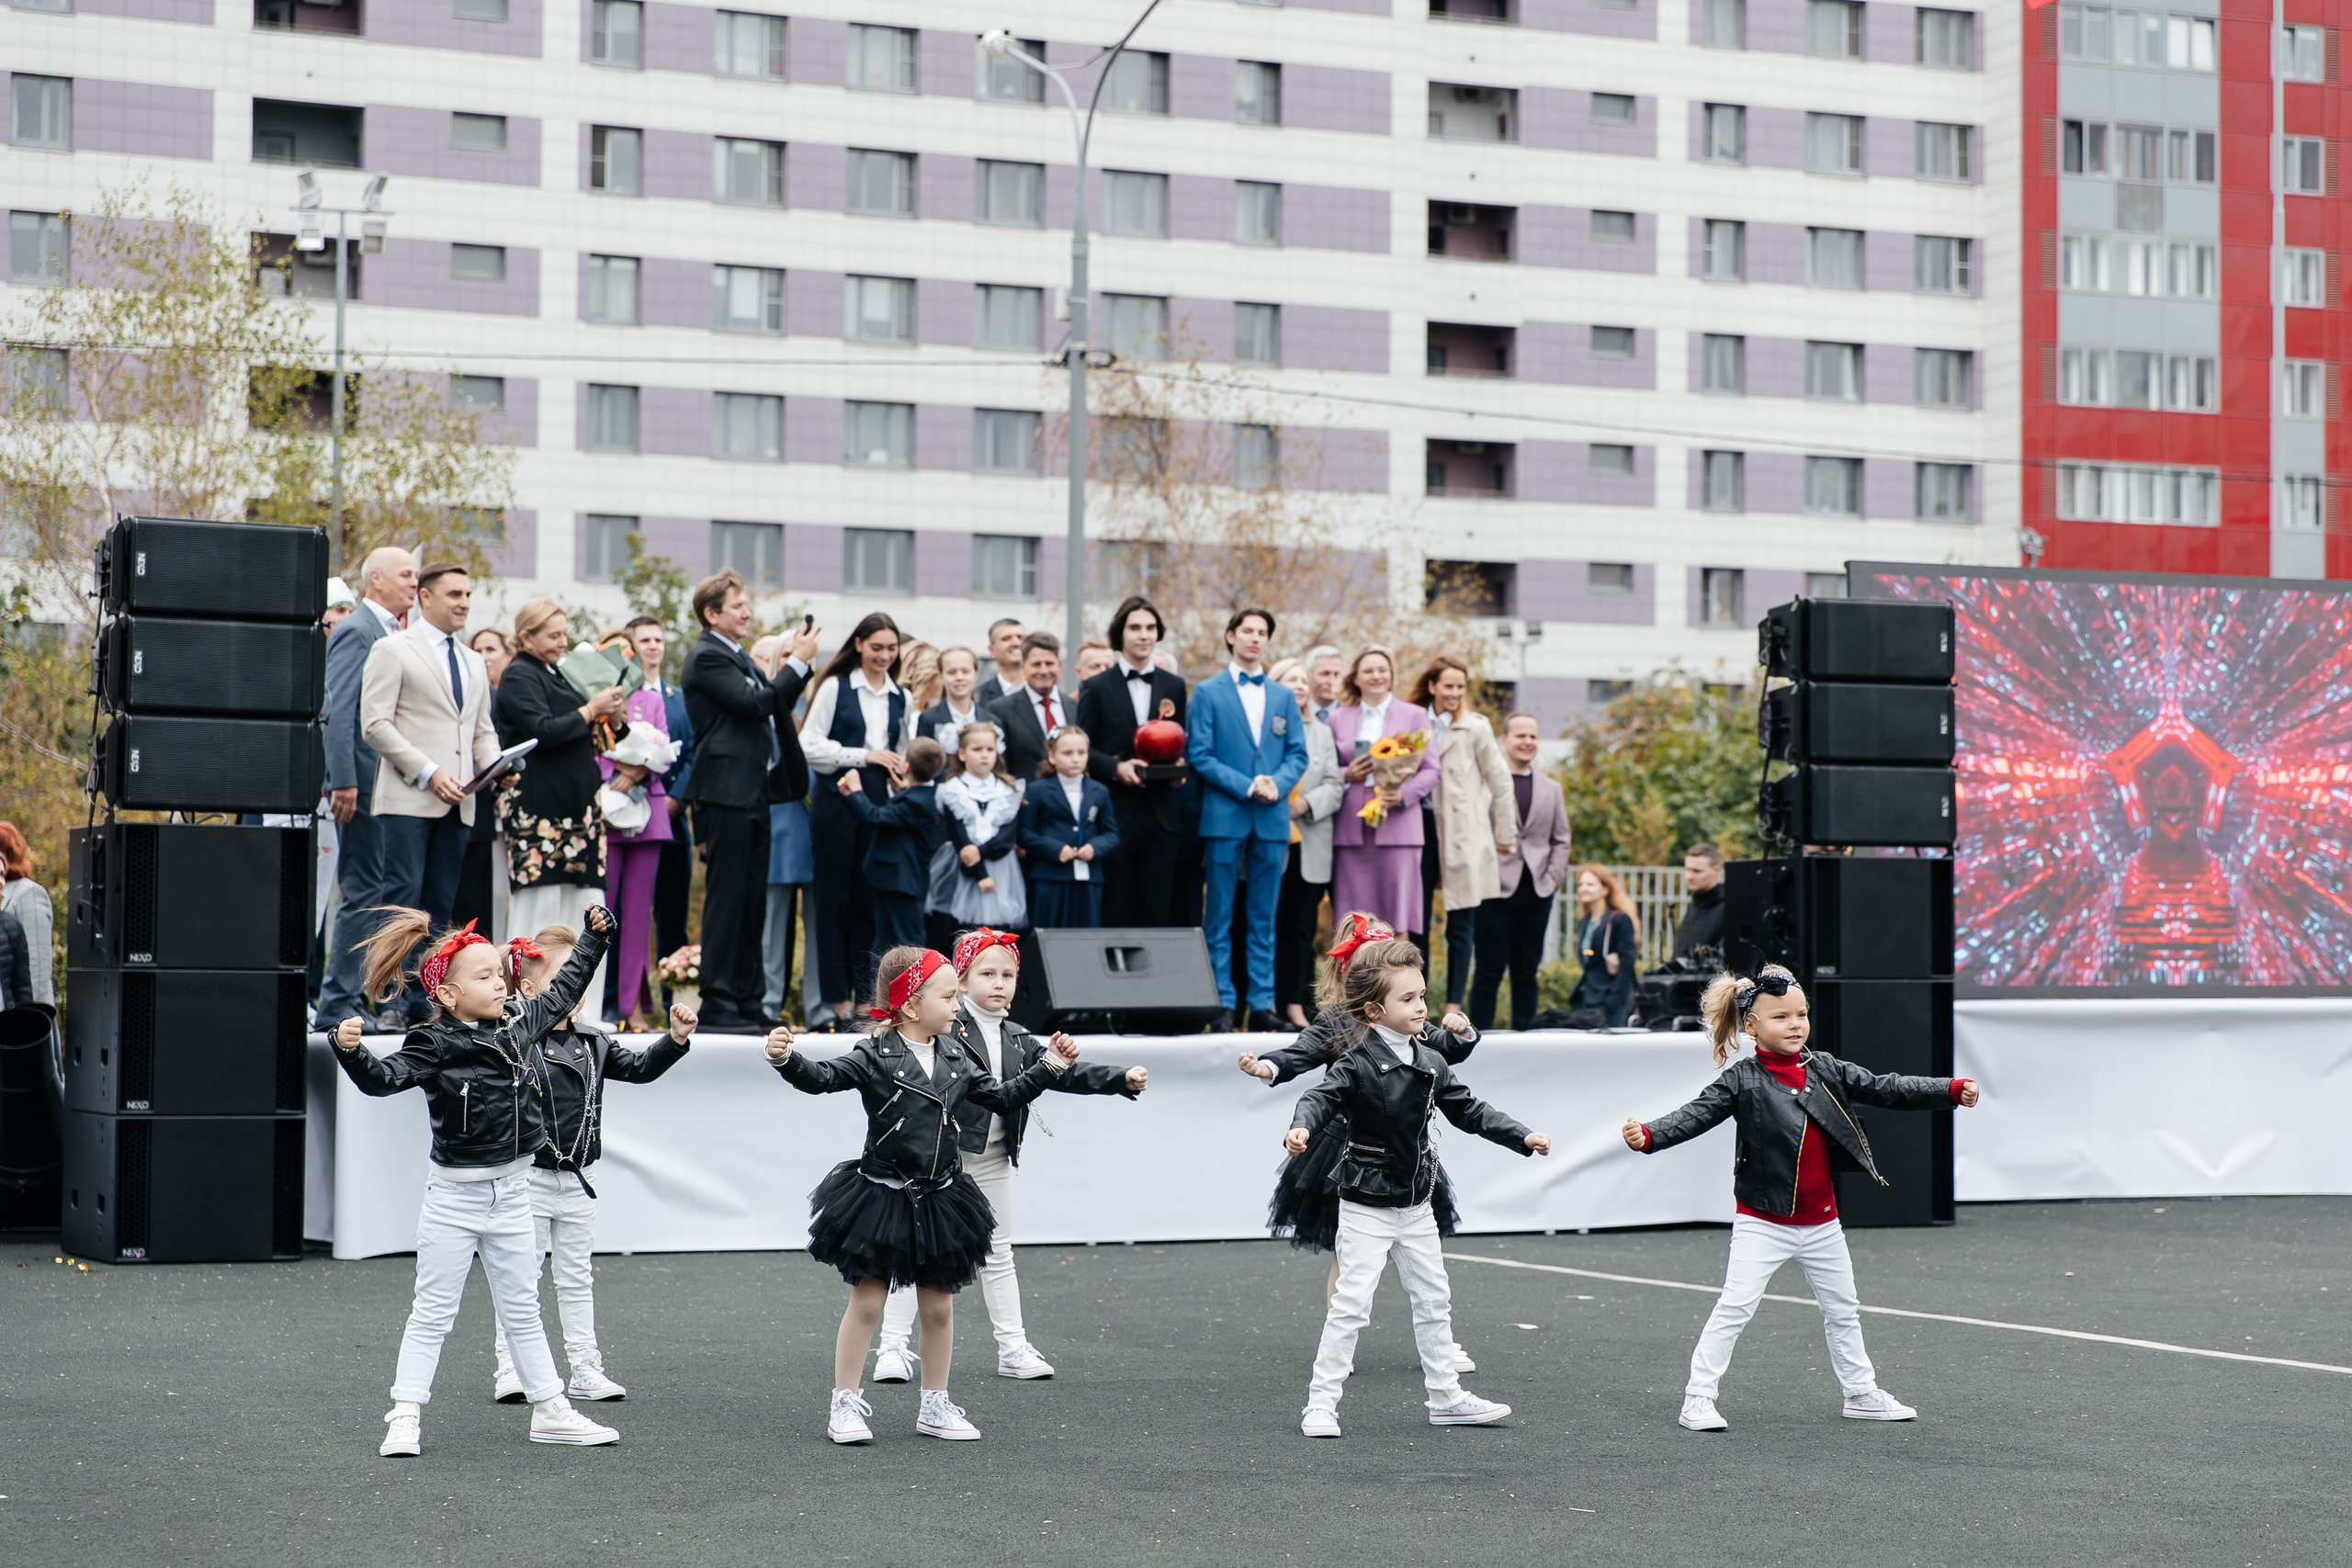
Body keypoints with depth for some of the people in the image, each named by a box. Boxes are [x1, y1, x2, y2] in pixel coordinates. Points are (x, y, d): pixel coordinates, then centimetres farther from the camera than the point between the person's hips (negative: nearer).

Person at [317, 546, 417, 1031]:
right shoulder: (356, 632, -9)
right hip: (365, 786, -9)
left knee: (375, 895, 9)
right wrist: (343, 782, -21)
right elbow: (338, 712, -16)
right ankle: (339, 1004, -3)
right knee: (365, 894, -8)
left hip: (392, 786, 9)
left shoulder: (395, 635, 19)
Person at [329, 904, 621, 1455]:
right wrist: (351, 1051, -43)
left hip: (512, 1191, 5)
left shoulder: (521, 1025, 3)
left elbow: (563, 991, 20)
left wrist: (594, 937, 24)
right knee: (432, 1312, 1)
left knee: (522, 1310, 14)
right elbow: (384, 1078, -24)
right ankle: (405, 1417, 7)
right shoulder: (436, 1045, -14)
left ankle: (550, 1410, 21)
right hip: (454, 1196, -5)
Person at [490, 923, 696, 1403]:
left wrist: (675, 1039, -3)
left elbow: (639, 1068, 9)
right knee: (520, 1277, 1)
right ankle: (510, 1372, 9)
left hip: (579, 1178, 6)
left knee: (577, 1278, 13)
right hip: (529, 1177, -6)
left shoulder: (594, 1042, 6)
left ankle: (586, 1371, 18)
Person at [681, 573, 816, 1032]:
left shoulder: (739, 657, 21)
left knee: (753, 903, 10)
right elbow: (755, 703, -19)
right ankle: (717, 1003, -4)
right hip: (725, 792, -10)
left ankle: (749, 1002, 14)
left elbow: (775, 707, 21)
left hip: (752, 794, 10)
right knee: (726, 900, -7)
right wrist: (798, 662, -12)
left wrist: (801, 663, 8)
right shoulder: (707, 659, -10)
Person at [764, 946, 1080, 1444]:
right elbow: (822, 1078, -21)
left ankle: (935, 1407, 22)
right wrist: (786, 1058, -40)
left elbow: (1001, 1097, 15)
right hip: (881, 1195, -5)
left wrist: (1049, 1067, 12)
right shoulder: (876, 1055, -11)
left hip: (939, 1198, 5)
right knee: (867, 1301, 0)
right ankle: (845, 1404, 10)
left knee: (938, 1306, 10)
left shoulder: (954, 1057, 7)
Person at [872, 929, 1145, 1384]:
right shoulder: (947, 1027, -8)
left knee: (998, 1253, 12)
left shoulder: (1018, 1040, 11)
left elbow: (1065, 1073, 9)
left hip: (992, 1160, 6)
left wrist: (1122, 1078, -2)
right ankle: (894, 1346, 3)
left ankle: (1013, 1347, 19)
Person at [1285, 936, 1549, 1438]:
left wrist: (1521, 1137, 9)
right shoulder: (1358, 1063, -15)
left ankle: (1447, 1397, 26)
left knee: (1433, 1301, 14)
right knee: (1351, 1303, -7)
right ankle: (1321, 1403, 0)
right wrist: (1301, 1128, -45)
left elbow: (1468, 1110, 13)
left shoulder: (1429, 1062, 4)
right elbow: (1322, 1097, -24)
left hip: (1416, 1204, 7)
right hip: (1366, 1207, -7)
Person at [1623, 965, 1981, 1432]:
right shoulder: (1741, 1080, -11)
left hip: (1821, 1222, 5)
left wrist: (1951, 1090, -2)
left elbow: (1884, 1089, 5)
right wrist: (1648, 1135, -38)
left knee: (1843, 1309, 17)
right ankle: (1698, 1397, -3)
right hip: (1763, 1222, -5)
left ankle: (1862, 1393, 33)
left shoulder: (1826, 1071, 3)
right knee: (1734, 1307, -9)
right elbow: (1696, 1116, -20)